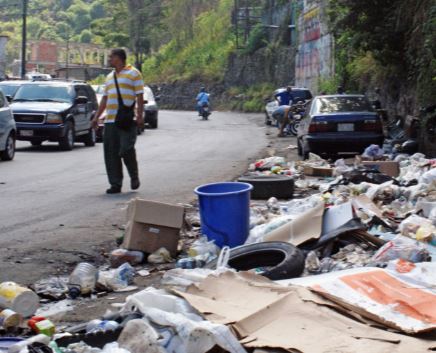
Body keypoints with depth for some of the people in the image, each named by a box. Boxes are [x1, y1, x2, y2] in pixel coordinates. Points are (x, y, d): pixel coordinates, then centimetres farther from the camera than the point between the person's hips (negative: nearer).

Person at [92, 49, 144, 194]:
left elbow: (140, 96, -4)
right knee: (111, 154, 1)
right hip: (110, 120, 6)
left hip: (128, 120, -6)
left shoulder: (133, 73, 2)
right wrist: (97, 117, 17)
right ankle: (116, 184, 6)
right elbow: (105, 98, 23)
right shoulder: (109, 77, 21)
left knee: (126, 150, -13)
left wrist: (140, 115, -13)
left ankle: (134, 177, 11)